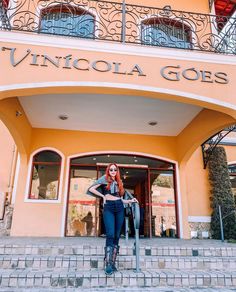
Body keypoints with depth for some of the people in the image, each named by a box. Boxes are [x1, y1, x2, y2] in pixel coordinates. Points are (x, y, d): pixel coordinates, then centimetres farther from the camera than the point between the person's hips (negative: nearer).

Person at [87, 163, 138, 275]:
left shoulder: (119, 182, 20)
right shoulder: (104, 179, 8)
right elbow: (91, 189, 4)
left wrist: (130, 201, 7)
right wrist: (103, 196, 2)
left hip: (119, 207, 4)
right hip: (108, 207, -4)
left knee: (117, 236, 2)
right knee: (110, 235, -15)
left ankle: (113, 263, 8)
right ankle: (108, 265, -13)